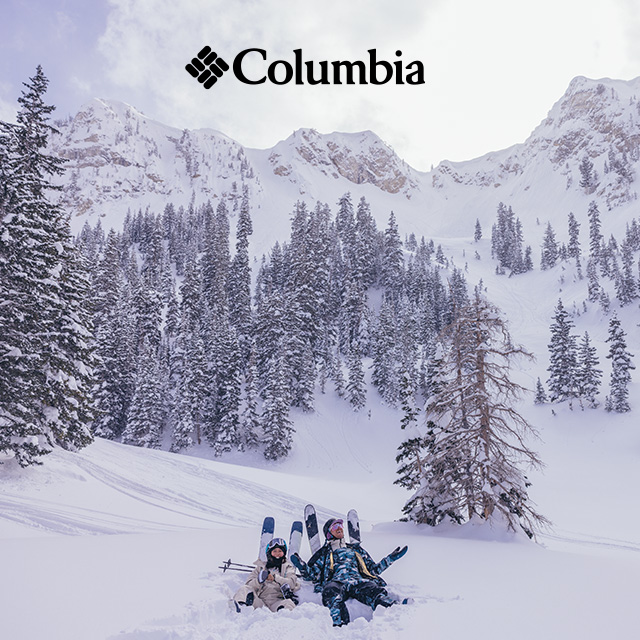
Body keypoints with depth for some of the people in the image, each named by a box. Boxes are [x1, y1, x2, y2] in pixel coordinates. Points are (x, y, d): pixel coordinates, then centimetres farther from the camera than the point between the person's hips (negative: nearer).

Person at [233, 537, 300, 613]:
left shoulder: (288, 568, 25)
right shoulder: (261, 567, 28)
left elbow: (291, 583, 4)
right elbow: (249, 585, 14)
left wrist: (275, 577, -8)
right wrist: (259, 580, -7)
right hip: (260, 600, 1)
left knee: (289, 603, -34)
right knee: (244, 589, -25)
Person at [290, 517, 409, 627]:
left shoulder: (356, 549, 38)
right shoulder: (324, 553, 33)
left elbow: (374, 569, 35)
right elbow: (312, 574, 23)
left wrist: (390, 558, 28)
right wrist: (301, 565, 5)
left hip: (359, 581, 1)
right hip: (336, 581, -1)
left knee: (374, 590, -36)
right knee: (331, 591, -41)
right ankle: (339, 624, -66)